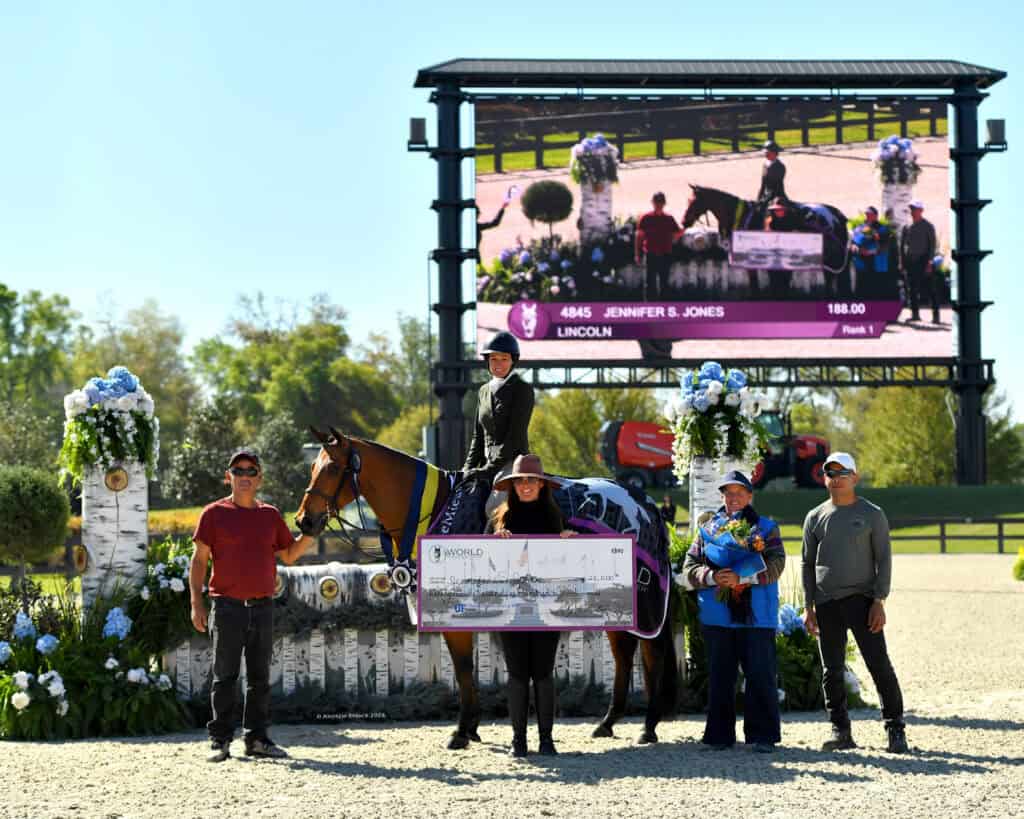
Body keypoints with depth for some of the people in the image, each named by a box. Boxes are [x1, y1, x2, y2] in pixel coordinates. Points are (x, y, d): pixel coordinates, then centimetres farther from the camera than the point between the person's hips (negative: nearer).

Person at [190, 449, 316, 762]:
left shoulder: (270, 515, 11)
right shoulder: (214, 513, 0)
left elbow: (289, 554, 17)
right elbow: (199, 560, -2)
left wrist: (309, 533, 0)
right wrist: (197, 603, -9)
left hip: (263, 607, 4)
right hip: (227, 606, -4)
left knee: (260, 677, 8)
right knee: (225, 676, -1)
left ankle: (257, 738, 15)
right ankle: (220, 739, 4)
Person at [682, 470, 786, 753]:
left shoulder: (766, 528, 6)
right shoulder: (708, 529, 13)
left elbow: (775, 565, -7)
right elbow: (690, 567, 7)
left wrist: (741, 578, -20)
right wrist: (711, 577, -15)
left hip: (756, 616, -2)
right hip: (717, 616, 2)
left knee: (761, 675, -3)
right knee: (720, 676, 6)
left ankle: (762, 736, 4)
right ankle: (720, 735, 14)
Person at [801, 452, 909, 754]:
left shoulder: (872, 514, 3)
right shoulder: (815, 517, 11)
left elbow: (883, 560, 0)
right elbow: (808, 564, 13)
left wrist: (879, 602, -10)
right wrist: (809, 607, 6)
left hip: (862, 600, -3)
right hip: (826, 604, 3)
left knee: (879, 666, -8)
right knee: (832, 671, 4)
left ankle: (895, 729, -2)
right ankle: (841, 732, 12)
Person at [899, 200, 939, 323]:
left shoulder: (928, 226, -1)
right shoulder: (907, 227, 11)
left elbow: (933, 245, -4)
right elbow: (902, 245, 15)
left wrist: (929, 262, -12)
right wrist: (902, 262, 8)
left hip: (924, 262, -4)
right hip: (911, 262, 5)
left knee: (930, 289, -5)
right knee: (912, 290, 5)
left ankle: (935, 315, -3)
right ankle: (915, 314, 12)